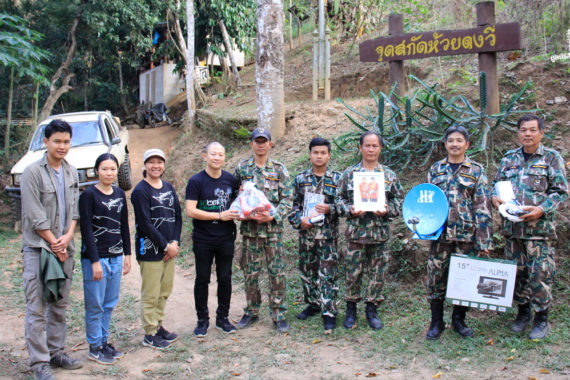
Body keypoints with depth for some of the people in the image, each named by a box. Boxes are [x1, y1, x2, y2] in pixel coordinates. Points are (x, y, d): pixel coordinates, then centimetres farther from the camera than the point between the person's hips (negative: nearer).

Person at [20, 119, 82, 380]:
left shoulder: (72, 173, 10)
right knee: (37, 308, -4)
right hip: (38, 248, -6)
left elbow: (74, 209, 9)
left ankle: (56, 352, 24)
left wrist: (67, 237, -7)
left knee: (60, 305, 12)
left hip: (64, 248, 6)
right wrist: (54, 244, -9)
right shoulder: (33, 172, -8)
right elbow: (35, 216, -12)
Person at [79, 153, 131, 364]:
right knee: (95, 305, 2)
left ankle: (104, 341, 24)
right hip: (95, 257, -6)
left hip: (116, 257, 6)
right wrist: (95, 261, -15)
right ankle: (95, 348, 14)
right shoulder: (89, 195, -8)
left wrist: (127, 254, 12)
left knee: (110, 303, 12)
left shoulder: (120, 194, 9)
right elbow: (86, 230, -12)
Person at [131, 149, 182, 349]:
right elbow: (145, 224, -15)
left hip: (169, 248, 7)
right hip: (150, 249, -7)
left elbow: (177, 216, 10)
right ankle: (150, 334, 12)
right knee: (151, 294, 1)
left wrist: (175, 242, -3)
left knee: (165, 291, 14)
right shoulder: (140, 191, -11)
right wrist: (166, 246, -12)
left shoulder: (168, 188, 10)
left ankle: (158, 326, 29)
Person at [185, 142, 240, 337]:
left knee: (225, 279, 10)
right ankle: (202, 320, 21)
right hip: (203, 239, -3)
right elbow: (191, 211, -16)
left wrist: (238, 211, -5)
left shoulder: (230, 179, 4)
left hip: (226, 238, 3)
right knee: (202, 279, 7)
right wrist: (220, 215, -18)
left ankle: (223, 318, 25)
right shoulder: (196, 181, -9)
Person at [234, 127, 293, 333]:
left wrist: (273, 216, -16)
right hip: (249, 228, 1)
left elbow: (288, 198, -2)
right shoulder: (241, 168, 6)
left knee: (277, 273, 1)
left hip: (273, 228, -1)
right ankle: (251, 312, 24)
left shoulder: (279, 169, 2)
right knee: (250, 273, 8)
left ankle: (279, 314, 13)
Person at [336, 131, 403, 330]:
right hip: (356, 230, -1)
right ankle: (351, 310, 21)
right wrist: (350, 210, -12)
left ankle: (372, 310, 22)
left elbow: (399, 199, 8)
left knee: (378, 272, 6)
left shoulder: (389, 174, 6)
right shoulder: (350, 173, 5)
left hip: (380, 231, 1)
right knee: (353, 272, 4)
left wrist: (387, 210, -10)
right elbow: (340, 198, 7)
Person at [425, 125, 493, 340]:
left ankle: (459, 320, 24)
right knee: (436, 278, 3)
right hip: (440, 233, 2)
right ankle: (436, 322, 17)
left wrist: (484, 241, -8)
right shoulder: (435, 169, 10)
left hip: (467, 234, -1)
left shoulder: (476, 171, 2)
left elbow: (483, 207, -2)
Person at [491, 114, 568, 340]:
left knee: (540, 274, -3)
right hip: (512, 227, 4)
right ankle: (523, 312, 28)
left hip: (539, 228, -4)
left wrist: (542, 209, -17)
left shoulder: (552, 158, 1)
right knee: (517, 272, 11)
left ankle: (541, 319, 12)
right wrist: (495, 197, -3)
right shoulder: (509, 159, 12)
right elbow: (497, 184, 20)